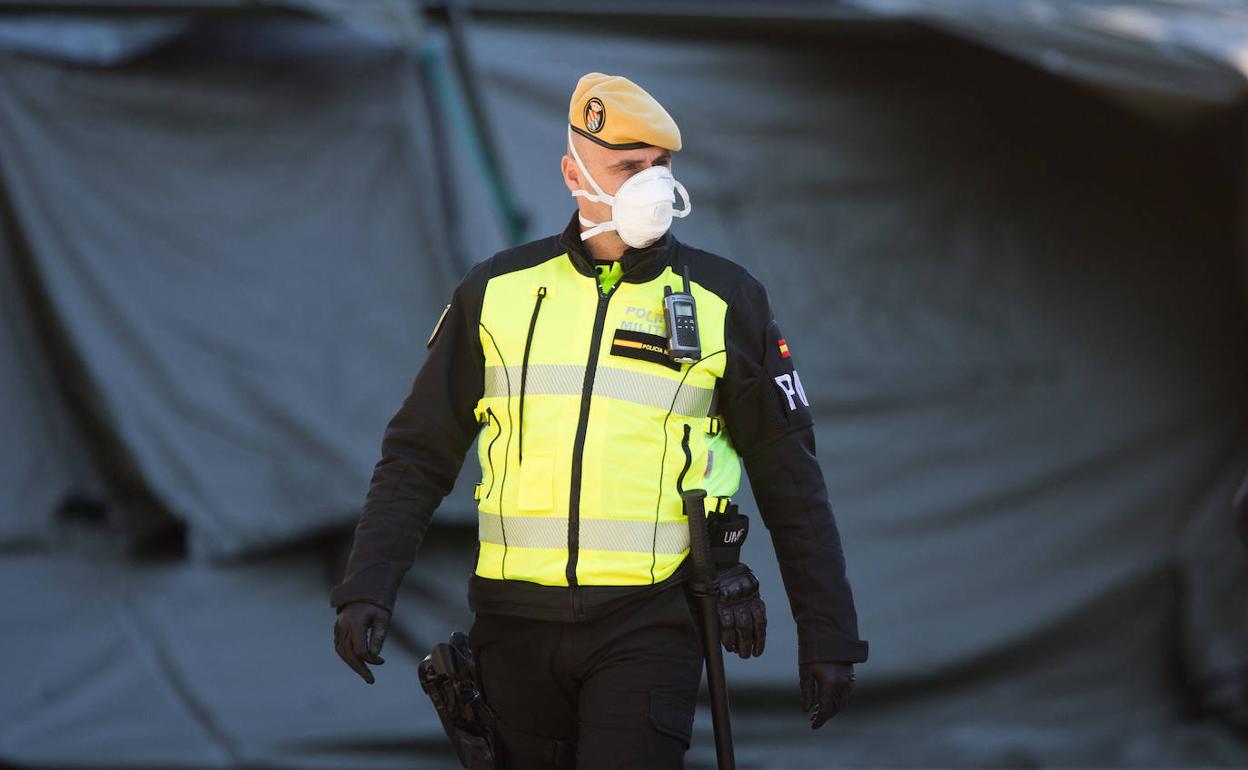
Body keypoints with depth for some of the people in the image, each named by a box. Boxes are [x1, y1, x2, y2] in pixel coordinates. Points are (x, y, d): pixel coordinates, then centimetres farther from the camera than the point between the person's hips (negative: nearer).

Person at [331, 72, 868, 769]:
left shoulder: (727, 304, 3)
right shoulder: (498, 292, 7)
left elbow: (791, 478, 7)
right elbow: (420, 454, 10)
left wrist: (829, 634, 4)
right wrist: (367, 587, -2)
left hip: (649, 625, -2)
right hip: (518, 625, 2)